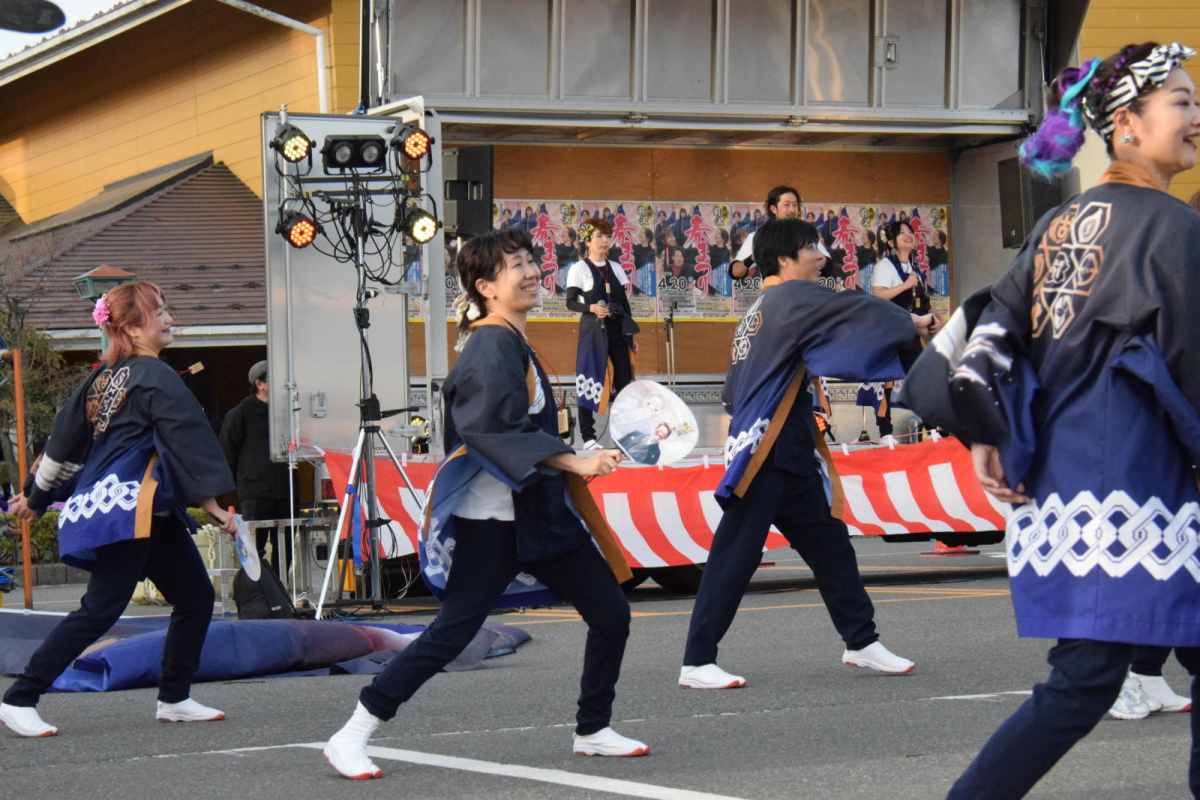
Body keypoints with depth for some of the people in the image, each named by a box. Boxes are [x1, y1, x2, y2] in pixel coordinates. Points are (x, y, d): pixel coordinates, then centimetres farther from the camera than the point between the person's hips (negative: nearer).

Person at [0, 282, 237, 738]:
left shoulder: (102, 377, 14)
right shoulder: (154, 376, -12)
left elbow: (65, 439, 20)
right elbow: (189, 438, -16)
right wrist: (212, 501, -16)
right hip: (128, 511, -10)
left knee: (196, 597, 11)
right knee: (100, 610, -9)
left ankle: (174, 699, 16)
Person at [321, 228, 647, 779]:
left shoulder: (513, 343, 13)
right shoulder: (491, 348, -16)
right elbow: (502, 432, -25)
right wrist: (575, 463, -28)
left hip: (541, 511, 9)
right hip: (493, 520, -9)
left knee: (610, 614, 6)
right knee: (451, 634, -10)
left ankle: (592, 731, 20)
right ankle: (351, 738, -4)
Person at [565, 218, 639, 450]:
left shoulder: (615, 268, 13)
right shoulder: (579, 269, -1)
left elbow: (624, 302, 16)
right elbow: (570, 302, -4)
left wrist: (632, 334, 13)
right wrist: (591, 308, -22)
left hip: (617, 330, 5)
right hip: (592, 330, -5)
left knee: (623, 380, 0)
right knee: (589, 382, -6)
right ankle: (588, 436, -2)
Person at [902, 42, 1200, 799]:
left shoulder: (1062, 223, 15)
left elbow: (994, 322, 8)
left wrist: (986, 434, 5)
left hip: (1056, 473, 9)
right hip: (1129, 480, -9)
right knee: (1086, 679, -6)